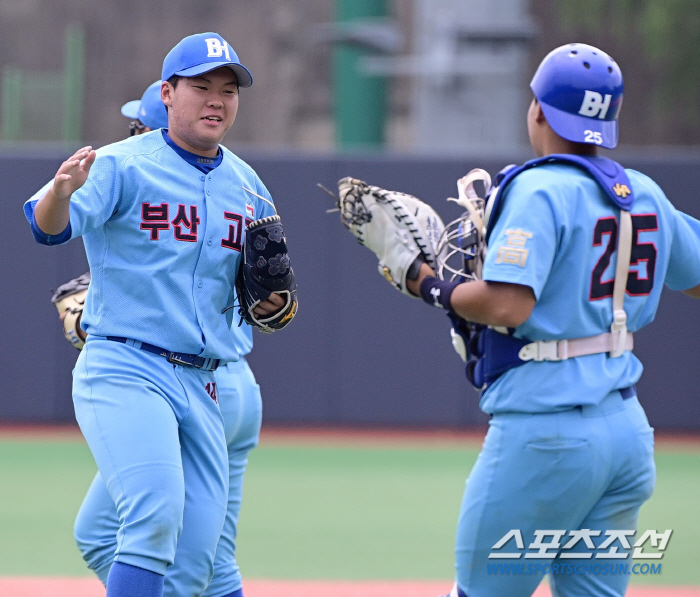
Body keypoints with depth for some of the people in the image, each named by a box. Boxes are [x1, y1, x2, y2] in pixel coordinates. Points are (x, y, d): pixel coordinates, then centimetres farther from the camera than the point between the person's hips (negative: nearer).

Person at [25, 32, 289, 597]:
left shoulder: (247, 187, 12)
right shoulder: (122, 166, -6)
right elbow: (49, 227, -22)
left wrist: (272, 302, -2)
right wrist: (61, 191, -45)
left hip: (202, 387, 6)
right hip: (123, 374, -6)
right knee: (156, 515, -26)